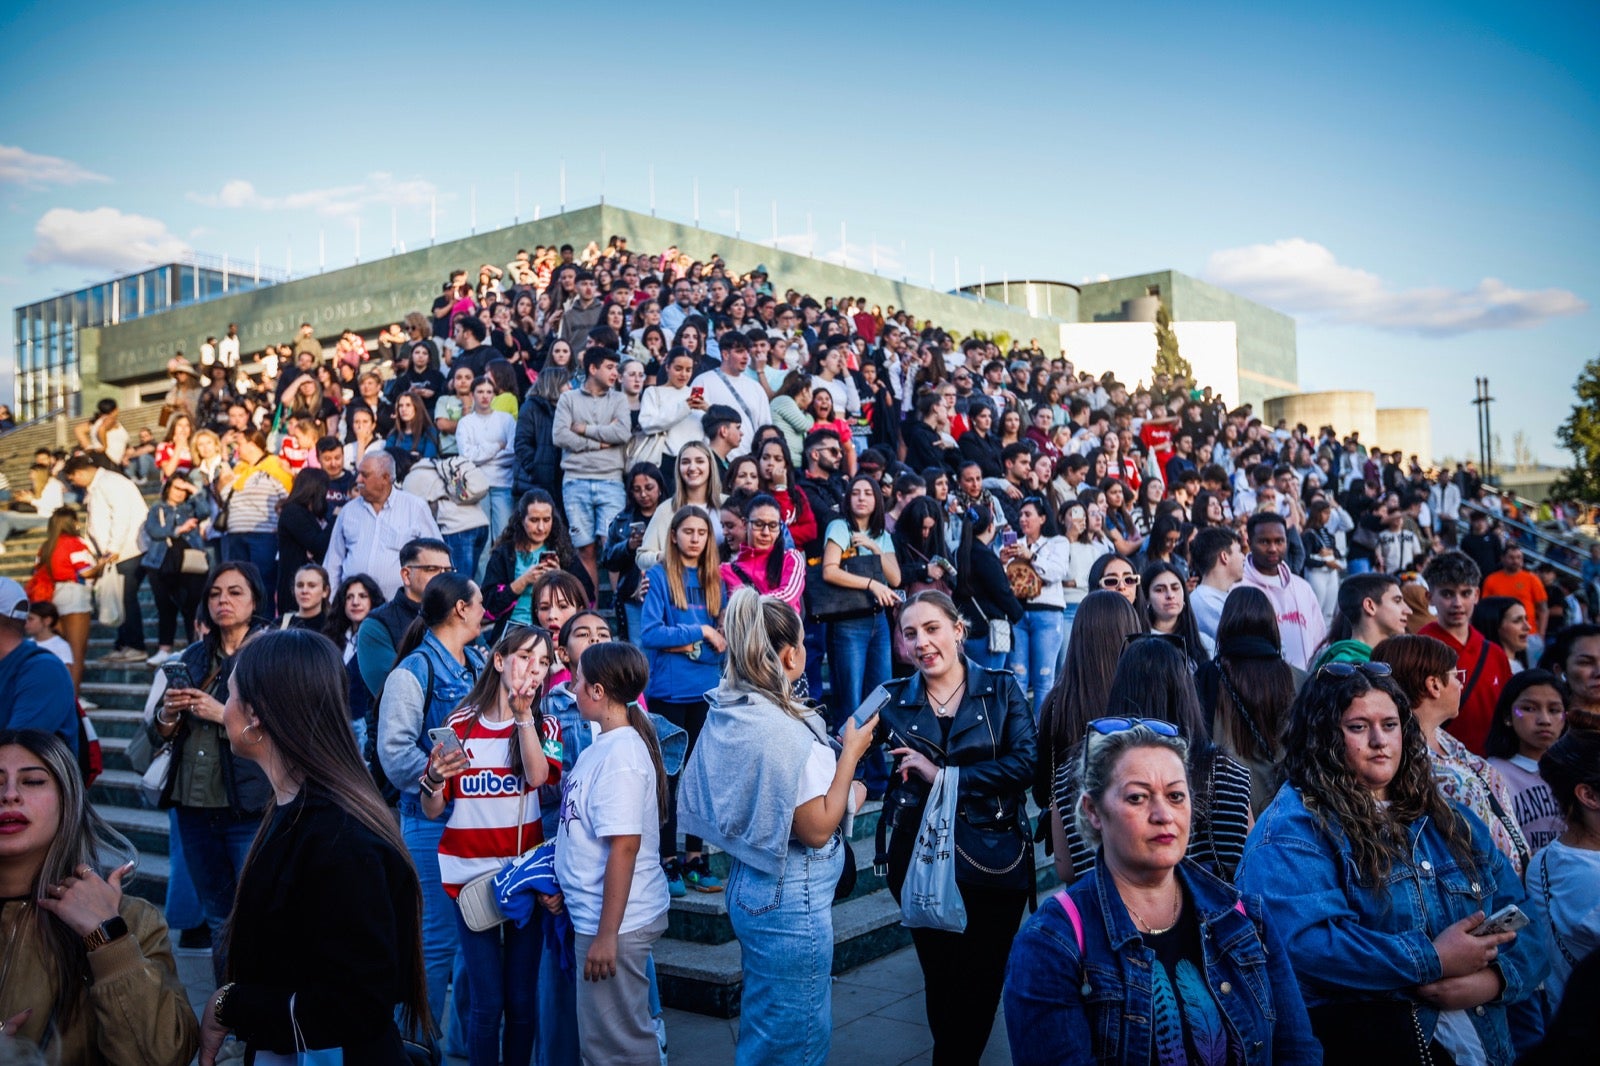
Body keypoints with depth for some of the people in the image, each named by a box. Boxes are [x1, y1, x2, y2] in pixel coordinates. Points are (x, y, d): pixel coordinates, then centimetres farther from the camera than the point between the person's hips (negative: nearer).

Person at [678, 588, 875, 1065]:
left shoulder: (726, 716, 1)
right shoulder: (780, 730, -25)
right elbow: (816, 830, -20)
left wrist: (843, 792, 9)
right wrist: (851, 753, -11)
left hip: (749, 883, 9)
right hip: (791, 900, -9)